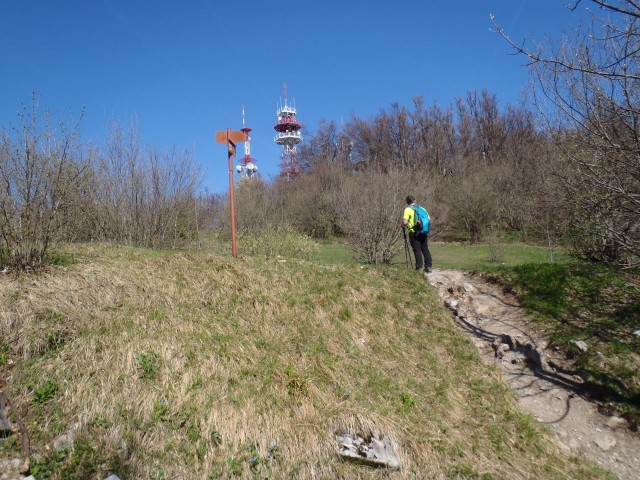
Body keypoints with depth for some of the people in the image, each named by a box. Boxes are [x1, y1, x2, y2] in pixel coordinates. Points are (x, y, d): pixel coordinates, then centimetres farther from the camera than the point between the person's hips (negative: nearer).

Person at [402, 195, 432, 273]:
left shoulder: (408, 209, -6)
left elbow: (405, 222, -15)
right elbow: (429, 219, 10)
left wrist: (404, 226, 5)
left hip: (414, 233, -5)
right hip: (423, 232, 5)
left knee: (417, 250, -1)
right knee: (425, 249, 11)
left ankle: (419, 267, -1)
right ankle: (428, 266, 12)